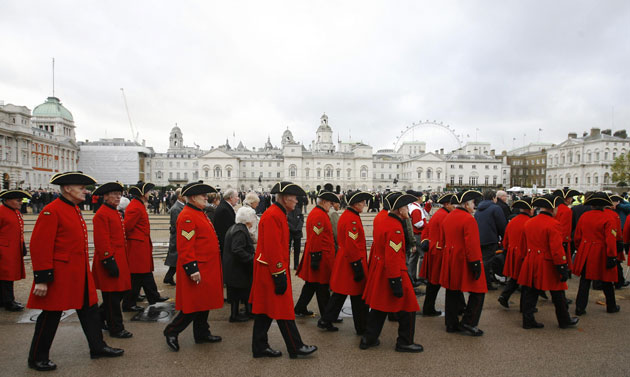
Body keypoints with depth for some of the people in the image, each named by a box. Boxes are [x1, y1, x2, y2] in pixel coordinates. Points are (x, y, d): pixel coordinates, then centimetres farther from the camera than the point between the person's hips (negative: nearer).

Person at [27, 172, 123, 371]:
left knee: (90, 310, 14)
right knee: (51, 317, 6)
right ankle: (37, 358, 25)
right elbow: (39, 246, -19)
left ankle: (98, 347, 26)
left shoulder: (75, 210, 12)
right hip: (60, 275, -9)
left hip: (79, 274, 9)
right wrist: (41, 279, -20)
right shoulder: (51, 211, -17)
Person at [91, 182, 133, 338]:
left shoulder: (116, 213, 16)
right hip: (111, 260, -10)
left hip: (119, 259, 10)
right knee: (112, 296, 1)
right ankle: (116, 329, 11)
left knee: (120, 292, 16)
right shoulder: (102, 214, -14)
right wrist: (109, 261, -21)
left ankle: (99, 318, 33)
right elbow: (102, 241, -19)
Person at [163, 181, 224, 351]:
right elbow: (185, 246, -22)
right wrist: (192, 269, -24)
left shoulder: (200, 214, 14)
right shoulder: (187, 216, -17)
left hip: (206, 267, 10)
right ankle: (171, 332, 15)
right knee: (194, 305, -1)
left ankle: (202, 334, 28)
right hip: (197, 269, -10)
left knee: (204, 302, 16)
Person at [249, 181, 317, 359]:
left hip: (267, 271, 10)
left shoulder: (277, 214, 13)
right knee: (283, 311, 2)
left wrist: (282, 272, 20)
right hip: (272, 271, -10)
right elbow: (272, 249, -24)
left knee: (265, 309, 15)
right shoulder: (273, 216, -19)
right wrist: (280, 275, -22)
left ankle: (260, 347, 25)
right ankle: (296, 347, 14)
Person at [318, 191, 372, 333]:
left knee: (340, 294, 17)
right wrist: (358, 267, -19)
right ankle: (362, 328, 18)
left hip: (343, 261, 10)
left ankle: (325, 321, 23)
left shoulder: (346, 215, 11)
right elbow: (352, 246, -24)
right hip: (351, 263, -10)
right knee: (359, 297, 5)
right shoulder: (352, 219, -21)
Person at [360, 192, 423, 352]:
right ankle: (404, 343, 20)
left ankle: (368, 339, 25)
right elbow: (393, 258, -26)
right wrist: (396, 282, -23)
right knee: (407, 308, 7)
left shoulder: (383, 222, 10)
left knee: (378, 307, 18)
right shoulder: (395, 228, -21)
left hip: (379, 272, 10)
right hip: (393, 273, -10)